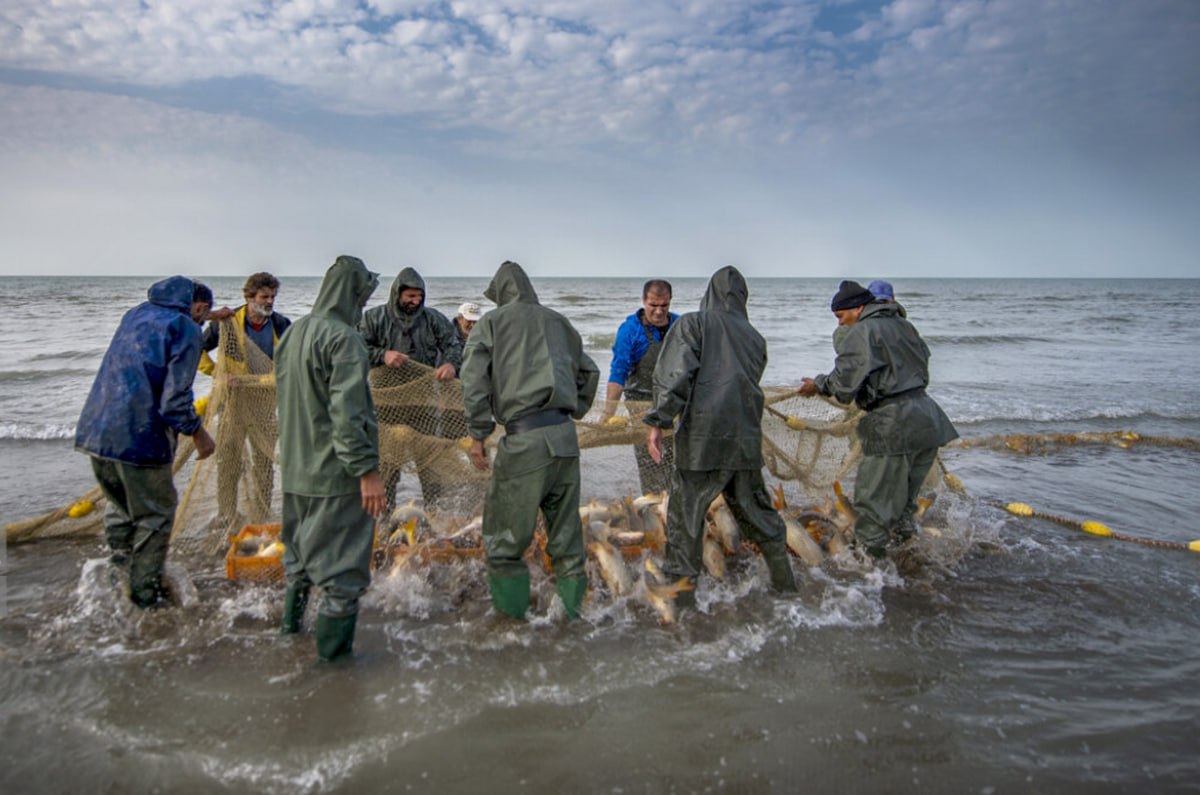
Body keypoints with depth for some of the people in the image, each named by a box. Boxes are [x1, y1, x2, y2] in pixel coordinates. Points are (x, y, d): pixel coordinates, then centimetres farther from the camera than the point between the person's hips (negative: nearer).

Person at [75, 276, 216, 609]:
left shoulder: (135, 314, 14)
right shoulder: (185, 328, -8)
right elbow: (175, 398, -16)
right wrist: (198, 433, -2)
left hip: (95, 430, 7)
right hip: (139, 436, -7)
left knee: (119, 505, 25)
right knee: (155, 514, 9)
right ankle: (144, 593, 17)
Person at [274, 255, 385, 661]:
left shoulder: (292, 334, 9)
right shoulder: (343, 338, -19)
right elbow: (347, 413, -25)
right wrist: (366, 469, -22)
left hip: (295, 469, 9)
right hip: (335, 474, -9)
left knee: (300, 551, 25)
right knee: (342, 565, 1)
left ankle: (290, 622, 41)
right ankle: (333, 650, 9)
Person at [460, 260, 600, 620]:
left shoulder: (491, 322, 7)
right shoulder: (557, 320, 19)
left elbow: (473, 379, -3)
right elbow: (589, 371, 22)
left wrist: (478, 435, 0)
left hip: (523, 439, -5)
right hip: (565, 437, 5)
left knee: (505, 531, 9)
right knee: (566, 527, 14)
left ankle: (512, 608, 14)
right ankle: (572, 607, 22)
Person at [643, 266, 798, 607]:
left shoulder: (692, 323, 0)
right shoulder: (754, 337, 14)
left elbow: (675, 373, -12)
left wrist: (658, 421, -13)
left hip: (701, 437, -5)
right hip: (745, 438, 5)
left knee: (685, 514, 6)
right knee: (755, 508, 20)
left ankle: (681, 588, 9)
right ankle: (783, 578, 30)